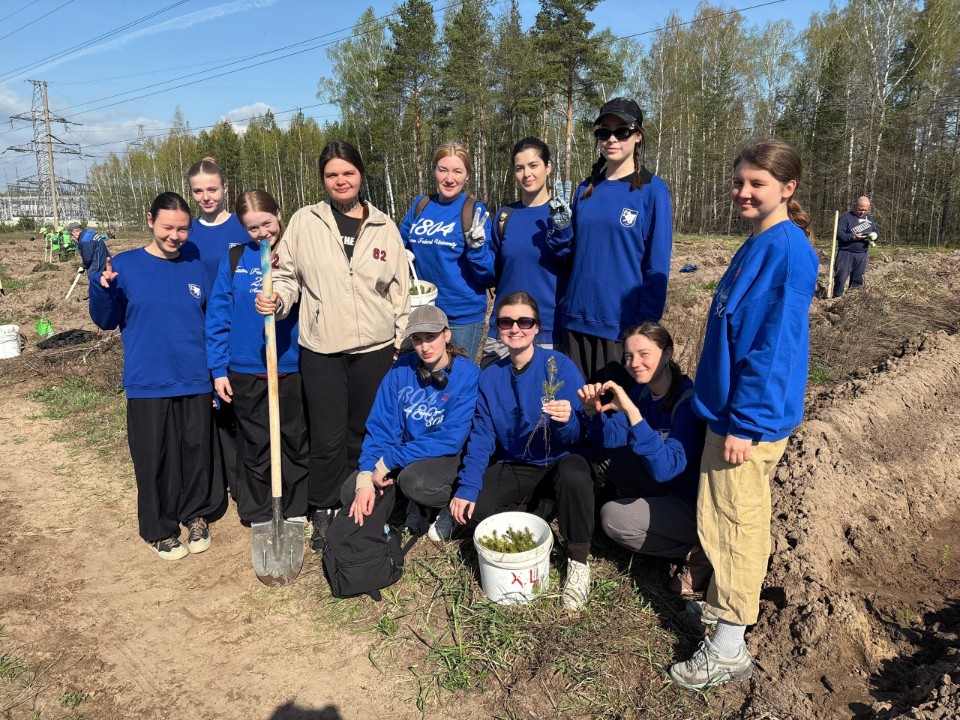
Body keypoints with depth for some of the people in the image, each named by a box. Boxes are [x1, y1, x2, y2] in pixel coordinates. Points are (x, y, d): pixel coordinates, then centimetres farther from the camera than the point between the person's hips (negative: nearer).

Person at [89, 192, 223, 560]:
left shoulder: (197, 265, 3)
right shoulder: (125, 265, -2)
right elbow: (107, 321, 1)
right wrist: (102, 288, -18)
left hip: (195, 381, 2)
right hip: (148, 384, -1)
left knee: (197, 453, 10)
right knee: (155, 460, 6)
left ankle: (196, 515, 32)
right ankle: (159, 529, 25)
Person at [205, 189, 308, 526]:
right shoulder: (235, 258, 1)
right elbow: (218, 315, 1)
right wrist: (218, 369, -1)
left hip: (293, 368, 0)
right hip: (246, 371, 1)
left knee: (296, 443, 11)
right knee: (255, 446, 13)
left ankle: (296, 512, 29)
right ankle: (258, 516, 29)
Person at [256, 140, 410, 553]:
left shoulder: (384, 227, 6)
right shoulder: (305, 221, 1)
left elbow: (400, 291, 9)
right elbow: (288, 275, 5)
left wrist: (401, 345, 8)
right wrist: (276, 300, -16)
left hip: (375, 349, 2)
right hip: (321, 350, -1)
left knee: (365, 435, 12)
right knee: (327, 438, 4)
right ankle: (324, 514, 25)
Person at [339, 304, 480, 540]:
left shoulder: (468, 374, -17)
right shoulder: (402, 368, -5)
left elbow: (451, 438, -22)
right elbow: (380, 426, -5)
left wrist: (388, 461, -22)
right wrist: (365, 477, -19)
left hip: (448, 456, -4)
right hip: (405, 453, 5)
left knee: (415, 481, -35)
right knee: (350, 494, -12)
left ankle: (451, 505, -3)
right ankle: (416, 505, 8)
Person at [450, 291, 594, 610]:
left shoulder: (560, 366, -15)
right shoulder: (490, 377, -2)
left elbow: (578, 436, -17)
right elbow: (481, 436, -2)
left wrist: (567, 420, -41)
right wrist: (466, 488, -14)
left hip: (557, 463, -4)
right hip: (513, 467, 4)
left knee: (574, 475, -38)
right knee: (471, 508, -20)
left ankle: (578, 563, -14)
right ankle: (534, 509, 11)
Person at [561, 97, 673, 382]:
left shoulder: (652, 190, -4)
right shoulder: (585, 189, 11)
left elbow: (657, 267, -8)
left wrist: (645, 327, -11)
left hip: (624, 322, -4)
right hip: (578, 318, 5)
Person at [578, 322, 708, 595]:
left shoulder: (689, 400, -26)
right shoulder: (642, 392, -2)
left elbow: (666, 468, -37)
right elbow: (609, 438, -1)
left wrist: (632, 412, -44)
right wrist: (592, 411, -22)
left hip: (700, 504, -8)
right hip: (670, 488, 8)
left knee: (614, 518, -16)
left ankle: (698, 553, -1)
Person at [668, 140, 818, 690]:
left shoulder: (787, 248, -18)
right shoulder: (759, 244, 11)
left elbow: (777, 346, -22)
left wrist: (745, 422, -21)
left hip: (751, 415, -9)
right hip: (730, 408, 9)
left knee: (734, 522, 0)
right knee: (744, 518, 20)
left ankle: (729, 651, 13)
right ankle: (731, 602, 38)